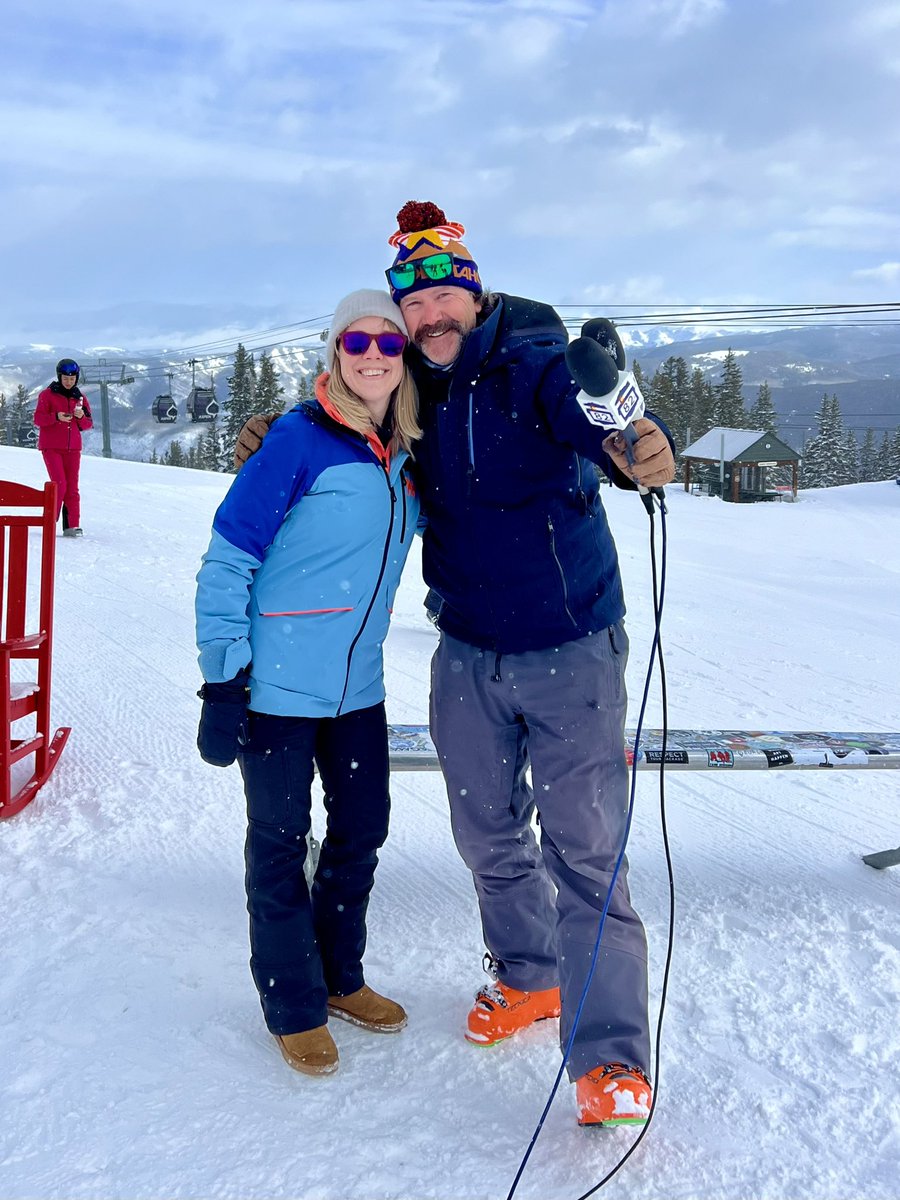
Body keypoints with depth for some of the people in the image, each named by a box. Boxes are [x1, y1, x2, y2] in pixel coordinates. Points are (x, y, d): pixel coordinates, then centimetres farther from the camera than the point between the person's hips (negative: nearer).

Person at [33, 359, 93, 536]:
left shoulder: (80, 397, 11)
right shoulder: (47, 394, 1)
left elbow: (88, 425, 10)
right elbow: (38, 419, -5)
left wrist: (82, 416, -12)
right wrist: (57, 417, -21)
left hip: (72, 448, 3)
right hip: (51, 447, -3)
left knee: (72, 488, 1)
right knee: (60, 484, -13)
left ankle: (72, 526, 3)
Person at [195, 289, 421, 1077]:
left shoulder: (407, 456, 4)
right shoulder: (299, 439, -15)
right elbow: (228, 558, -15)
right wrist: (222, 677, -17)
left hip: (358, 685, 7)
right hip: (277, 684, -6)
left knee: (362, 832, 16)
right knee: (281, 843, 8)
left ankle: (340, 976, 38)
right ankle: (293, 1006, 26)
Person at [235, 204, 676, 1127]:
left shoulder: (538, 365, -14)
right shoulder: (412, 398, 1)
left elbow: (589, 418, -34)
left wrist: (637, 454, -57)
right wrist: (278, 443, 0)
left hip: (571, 652, -5)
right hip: (468, 657, 5)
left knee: (583, 849, -6)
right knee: (488, 835, 16)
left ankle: (610, 1054, 4)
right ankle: (527, 976, 39)